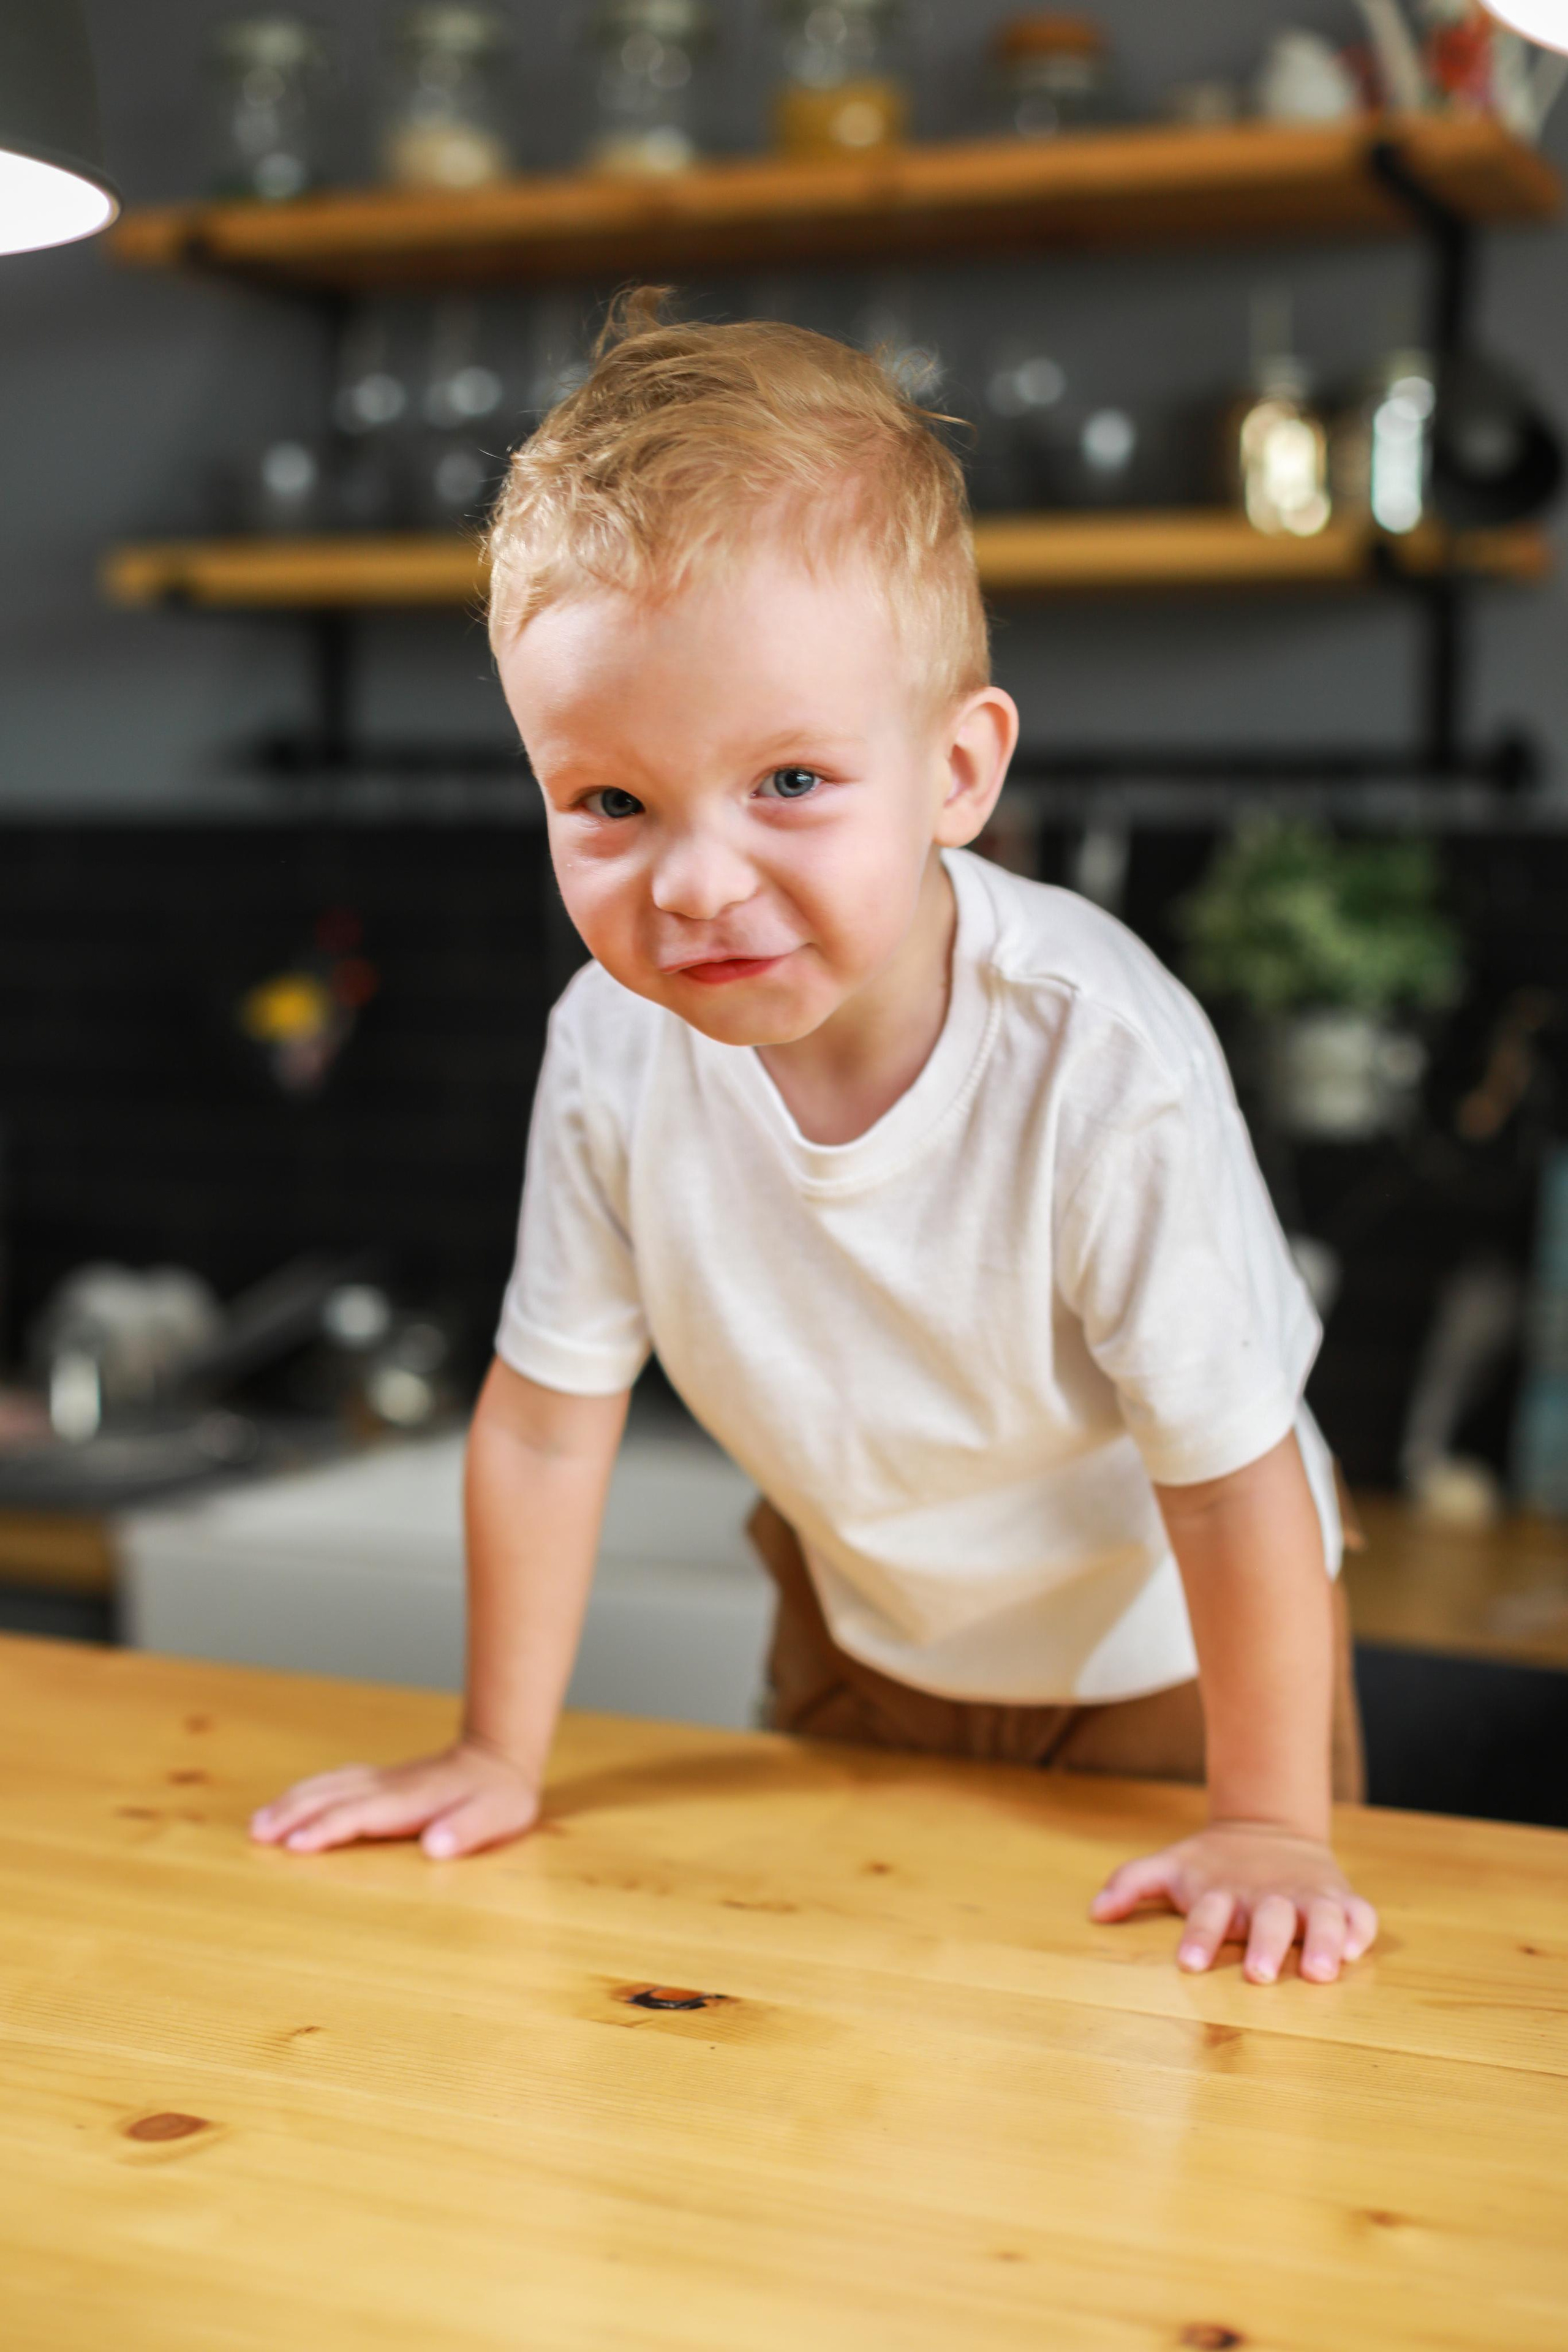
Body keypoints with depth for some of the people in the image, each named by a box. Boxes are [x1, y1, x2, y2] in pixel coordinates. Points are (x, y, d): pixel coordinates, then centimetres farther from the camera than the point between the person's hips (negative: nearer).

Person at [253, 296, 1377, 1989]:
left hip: (1157, 1645, -3)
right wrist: (498, 1757, -2)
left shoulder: (1103, 1062, -38)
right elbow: (547, 1416, -11)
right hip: (860, 1628, 3)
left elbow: (1232, 1470, -26)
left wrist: (1269, 1825, -17)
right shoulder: (614, 1048, -25)